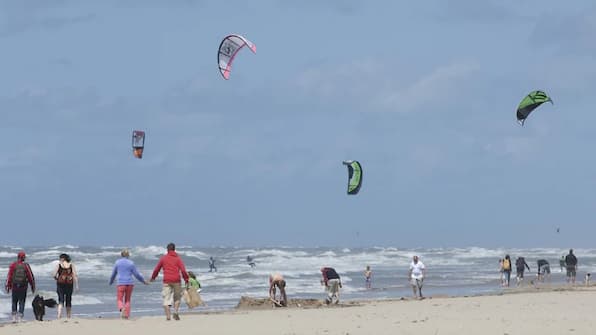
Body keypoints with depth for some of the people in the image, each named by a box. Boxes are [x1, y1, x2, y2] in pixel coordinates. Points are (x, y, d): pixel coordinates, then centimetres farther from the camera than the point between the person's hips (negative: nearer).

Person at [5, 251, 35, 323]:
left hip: (14, 287, 1)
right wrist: (33, 286, 11)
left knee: (14, 302, 13)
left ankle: (14, 316, 7)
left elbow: (9, 276, -1)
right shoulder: (26, 265, -3)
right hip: (23, 287, -1)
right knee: (22, 302, 5)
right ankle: (20, 317, -1)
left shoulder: (13, 265, -2)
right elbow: (30, 276, 1)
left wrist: (8, 285, 6)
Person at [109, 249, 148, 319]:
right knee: (127, 300, 14)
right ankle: (126, 315, 7)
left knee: (120, 300, 2)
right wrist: (144, 281, 17)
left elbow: (113, 274, 14)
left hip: (121, 284, -1)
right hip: (130, 283, 1)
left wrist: (111, 281, 33)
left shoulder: (117, 262, 4)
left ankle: (122, 308, -29)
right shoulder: (131, 263, 2)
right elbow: (137, 274, 2)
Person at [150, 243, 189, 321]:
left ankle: (168, 315, -10)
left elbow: (157, 269, 15)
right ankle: (175, 312, -7)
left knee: (166, 298, 1)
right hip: (176, 281, 0)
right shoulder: (178, 258, 5)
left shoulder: (163, 258, 8)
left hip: (166, 281, 0)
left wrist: (153, 277, 31)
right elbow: (183, 270, -5)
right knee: (177, 298, 13)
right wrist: (186, 280, 1)